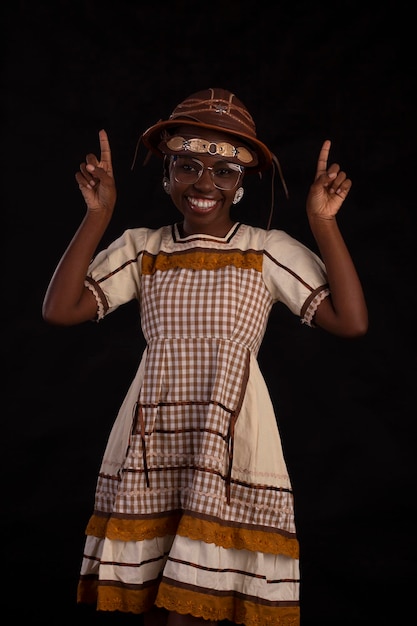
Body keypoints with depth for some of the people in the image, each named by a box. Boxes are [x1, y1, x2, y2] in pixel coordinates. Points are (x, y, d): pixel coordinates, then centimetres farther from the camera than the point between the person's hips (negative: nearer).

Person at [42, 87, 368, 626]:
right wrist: (98, 215, -1)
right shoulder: (141, 248, 9)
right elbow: (59, 310, -1)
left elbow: (351, 320, -6)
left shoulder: (270, 251, 3)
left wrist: (322, 221, -6)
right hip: (151, 447, 3)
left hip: (228, 446, -2)